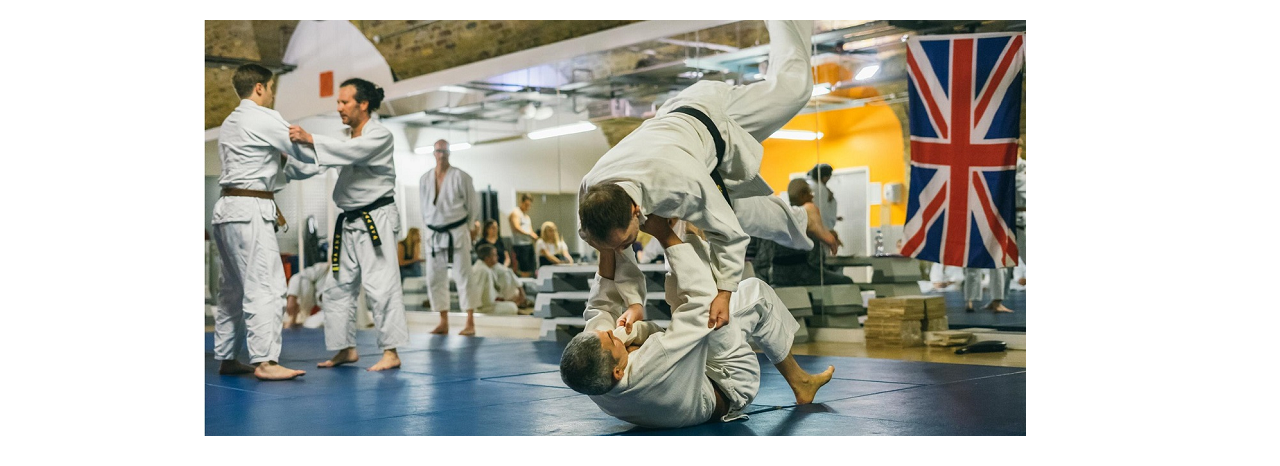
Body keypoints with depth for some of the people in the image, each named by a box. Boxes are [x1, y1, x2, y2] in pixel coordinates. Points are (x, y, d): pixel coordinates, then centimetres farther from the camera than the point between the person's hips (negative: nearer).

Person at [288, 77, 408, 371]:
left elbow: (352, 151, -27)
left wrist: (309, 139, -32)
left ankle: (391, 352, -6)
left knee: (380, 285, -11)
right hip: (349, 222, 8)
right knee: (340, 287, 10)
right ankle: (346, 349, 20)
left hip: (377, 220, -8)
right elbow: (319, 160, 4)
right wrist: (298, 143, -12)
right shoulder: (345, 137, 14)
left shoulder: (380, 136, -9)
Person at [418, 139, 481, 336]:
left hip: (457, 234, -4)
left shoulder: (460, 177, -6)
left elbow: (473, 205, 1)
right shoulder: (425, 179, 5)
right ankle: (443, 323, 17)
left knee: (463, 277, -5)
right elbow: (425, 207, 14)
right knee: (435, 279, 6)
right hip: (434, 235, 4)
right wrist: (430, 227, 11)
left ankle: (470, 323, -1)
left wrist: (470, 228, 4)